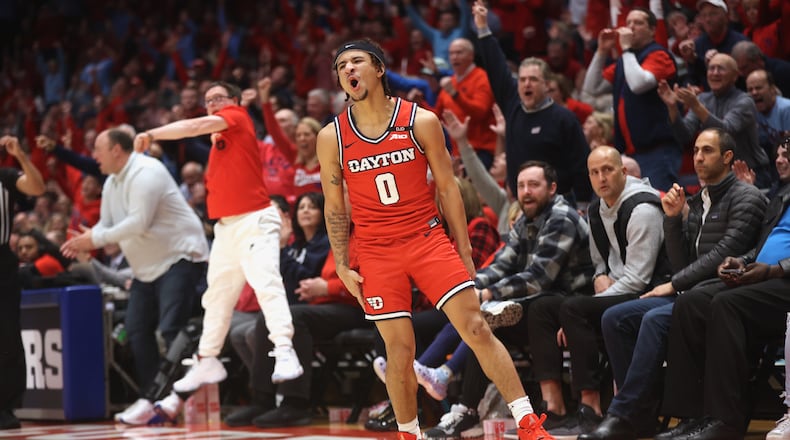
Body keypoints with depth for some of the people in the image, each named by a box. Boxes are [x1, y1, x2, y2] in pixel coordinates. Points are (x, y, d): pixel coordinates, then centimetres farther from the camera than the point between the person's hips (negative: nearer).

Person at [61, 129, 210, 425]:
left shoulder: (145, 172, -19)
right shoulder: (112, 183, 11)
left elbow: (139, 223, -27)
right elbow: (106, 224, 12)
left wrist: (96, 240, -23)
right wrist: (85, 241, -10)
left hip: (179, 256, -10)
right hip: (148, 266, 10)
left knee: (171, 328, -18)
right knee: (137, 329, 5)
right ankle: (150, 398, 10)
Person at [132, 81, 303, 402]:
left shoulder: (238, 117, -1)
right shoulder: (217, 142, 20)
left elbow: (198, 126, -15)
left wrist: (153, 134, -18)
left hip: (254, 221, -9)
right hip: (226, 226, 9)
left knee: (267, 284, -21)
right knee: (216, 295, 13)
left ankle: (285, 354, -28)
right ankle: (207, 361, 22)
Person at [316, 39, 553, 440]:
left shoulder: (421, 122, -3)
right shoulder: (332, 138, 0)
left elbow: (447, 188, 3)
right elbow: (334, 207, 8)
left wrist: (463, 249, 2)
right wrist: (342, 266, 3)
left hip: (428, 240, -1)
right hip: (376, 253, 1)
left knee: (476, 328, -7)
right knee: (399, 350, -2)